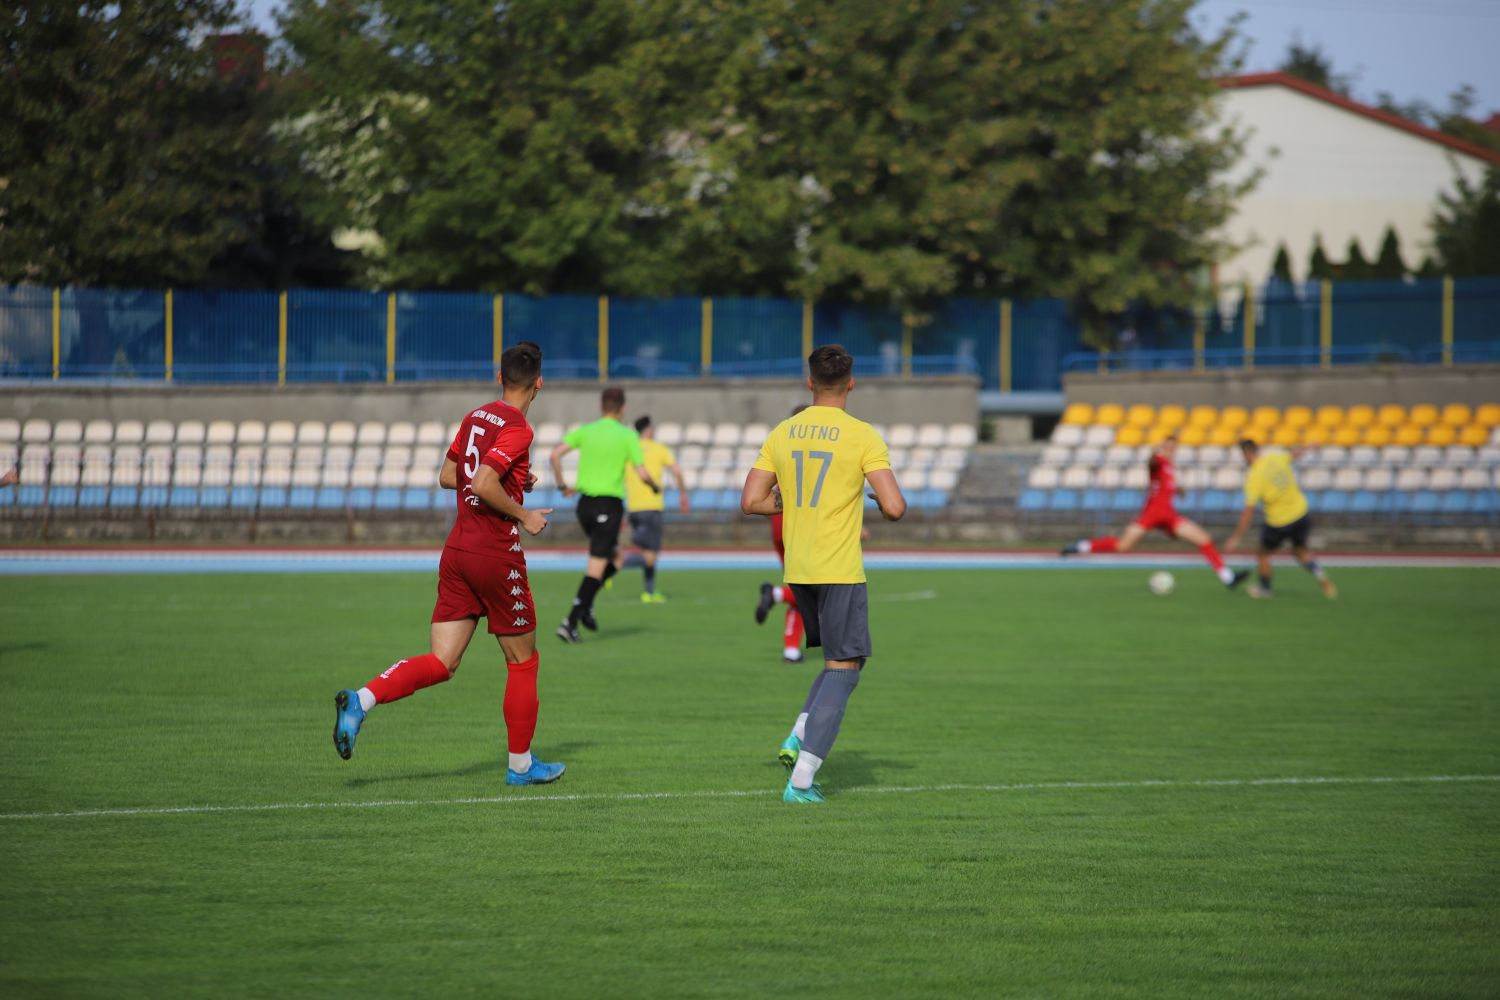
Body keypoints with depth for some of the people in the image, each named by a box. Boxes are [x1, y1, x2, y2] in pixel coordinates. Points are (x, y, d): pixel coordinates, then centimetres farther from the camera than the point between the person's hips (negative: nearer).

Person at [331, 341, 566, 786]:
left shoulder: (476, 417, 11)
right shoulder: (517, 428, -13)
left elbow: (448, 477, 19)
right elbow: (484, 484, -24)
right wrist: (523, 516, -11)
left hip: (457, 550, 7)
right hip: (497, 555, -7)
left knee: (441, 662, 2)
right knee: (522, 662, 10)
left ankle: (361, 700, -19)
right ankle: (520, 765, 17)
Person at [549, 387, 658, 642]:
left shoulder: (585, 431, 5)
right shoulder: (627, 435, -4)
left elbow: (555, 454, -6)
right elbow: (642, 473, -8)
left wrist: (562, 485, 7)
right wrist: (655, 487, 13)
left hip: (585, 503, 5)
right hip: (609, 505, -5)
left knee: (614, 558, 24)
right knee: (597, 566, -4)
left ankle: (585, 606, 9)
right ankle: (571, 622, -14)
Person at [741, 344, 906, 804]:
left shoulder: (782, 433, 5)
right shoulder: (863, 437, -10)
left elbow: (751, 502, 6)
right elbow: (894, 507, -16)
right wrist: (891, 505, 8)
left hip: (797, 571, 6)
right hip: (841, 571, -6)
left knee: (844, 660, 23)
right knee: (843, 669, 0)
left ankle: (799, 736, 6)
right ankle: (801, 779, -7)